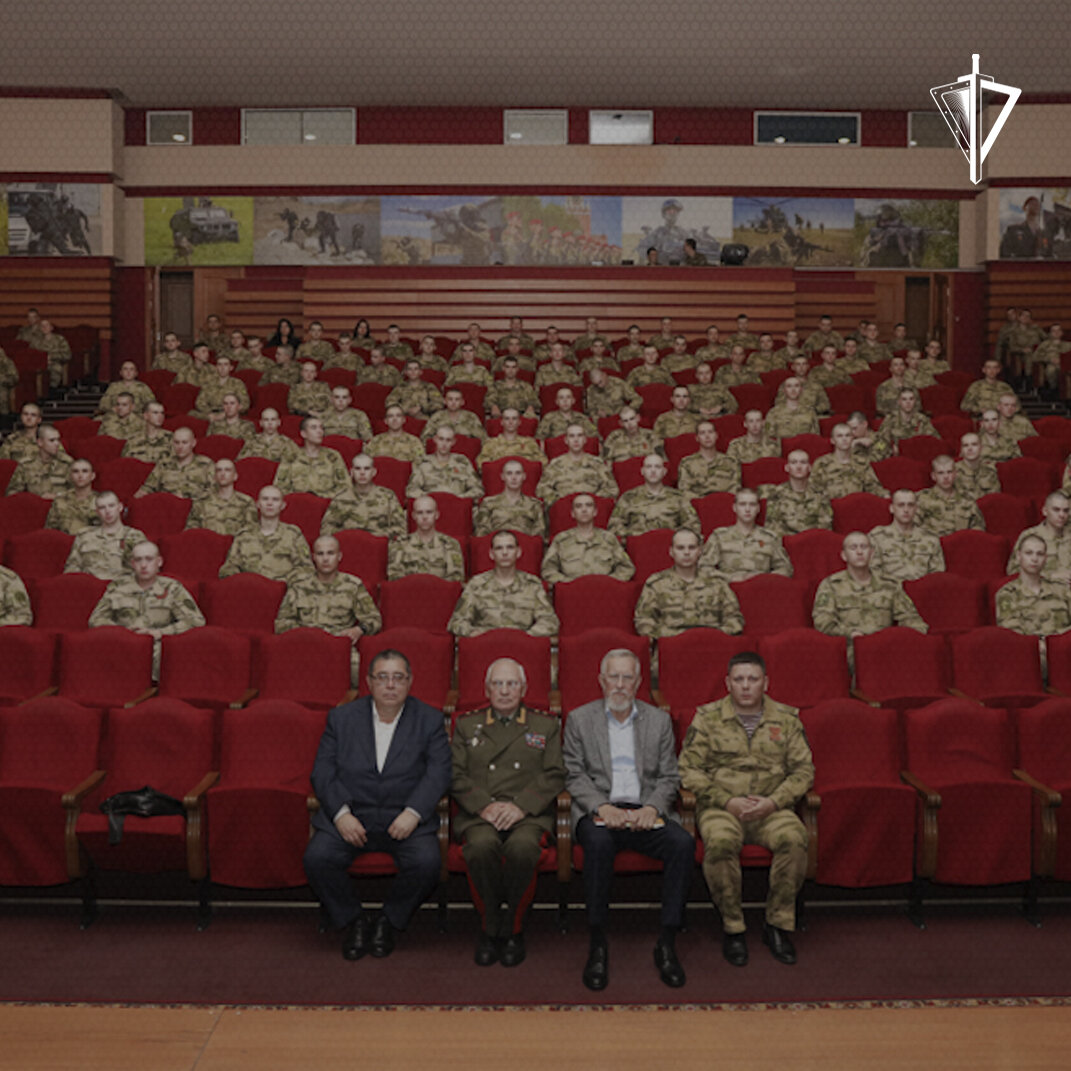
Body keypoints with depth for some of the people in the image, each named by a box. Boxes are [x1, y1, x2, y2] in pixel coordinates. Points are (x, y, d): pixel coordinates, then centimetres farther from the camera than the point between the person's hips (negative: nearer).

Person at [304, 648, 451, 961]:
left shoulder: (429, 720, 7)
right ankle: (352, 921, 0)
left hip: (405, 818, -1)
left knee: (427, 862, -28)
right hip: (350, 815, 1)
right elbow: (323, 772, 3)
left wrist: (413, 813, -17)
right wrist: (341, 814, -13)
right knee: (317, 858, -26)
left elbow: (438, 773, -2)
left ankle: (389, 921, 0)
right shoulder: (342, 717, 9)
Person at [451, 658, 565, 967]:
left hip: (529, 814, 0)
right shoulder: (466, 725, 20)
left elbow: (554, 776, 6)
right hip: (478, 814, 1)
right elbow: (456, 775, 8)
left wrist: (521, 805, -10)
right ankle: (490, 927, -13)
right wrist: (484, 805, -10)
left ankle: (513, 928, -12)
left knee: (522, 848, -35)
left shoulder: (546, 726, 18)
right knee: (481, 847, -34)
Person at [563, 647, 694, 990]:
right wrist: (602, 807, -15)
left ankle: (667, 944, -20)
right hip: (599, 811, -2)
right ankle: (597, 945, -23)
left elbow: (669, 776, 10)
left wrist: (652, 808, -11)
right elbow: (574, 775, 3)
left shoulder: (659, 720, 15)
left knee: (683, 843, -28)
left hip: (645, 811, 2)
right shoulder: (579, 719, 10)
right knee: (598, 843, -36)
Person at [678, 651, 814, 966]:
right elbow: (689, 770, 1)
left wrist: (774, 801, -9)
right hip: (720, 807, -1)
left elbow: (803, 769, 8)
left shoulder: (786, 719, 10)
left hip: (771, 808, 1)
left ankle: (778, 924, -11)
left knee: (794, 839, -31)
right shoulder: (707, 718, 5)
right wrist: (727, 801, -11)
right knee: (720, 842, -35)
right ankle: (732, 926, -14)